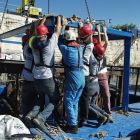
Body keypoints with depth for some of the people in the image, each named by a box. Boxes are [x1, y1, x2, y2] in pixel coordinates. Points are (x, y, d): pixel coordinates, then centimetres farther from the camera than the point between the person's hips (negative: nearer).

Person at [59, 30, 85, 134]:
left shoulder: (66, 48, -7)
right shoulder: (80, 48, 6)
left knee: (69, 102, 2)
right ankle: (74, 123, 22)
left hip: (72, 78, -6)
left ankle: (73, 126, 3)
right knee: (75, 102, 16)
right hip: (82, 78, 6)